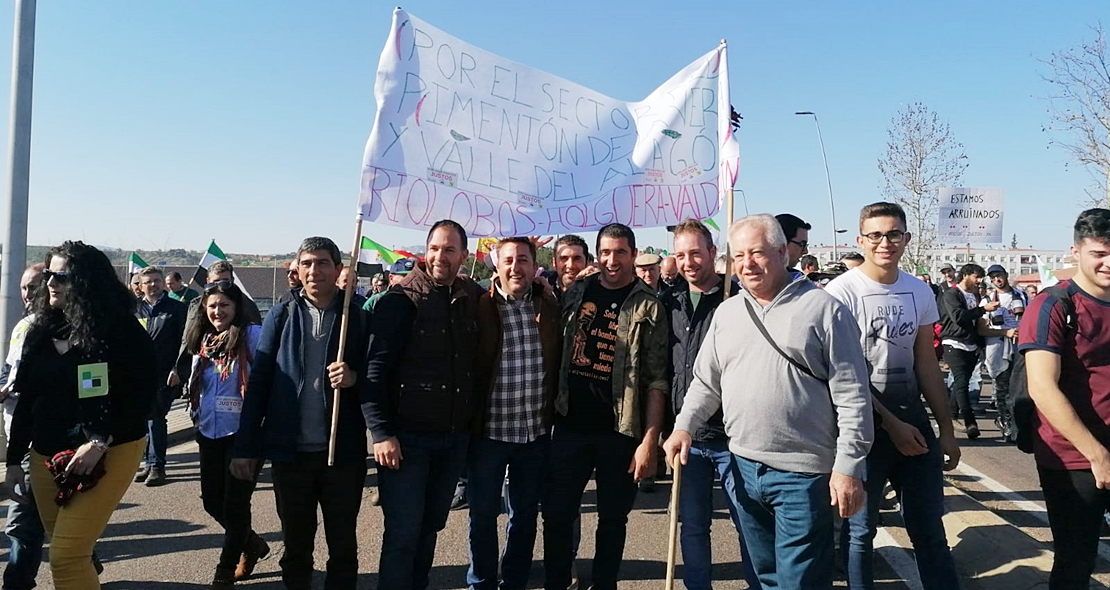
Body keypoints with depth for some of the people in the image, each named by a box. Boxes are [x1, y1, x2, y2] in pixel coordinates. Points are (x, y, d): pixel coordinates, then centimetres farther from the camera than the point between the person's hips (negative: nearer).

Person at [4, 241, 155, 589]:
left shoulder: (123, 331, -10)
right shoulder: (42, 331, 9)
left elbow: (143, 396, -14)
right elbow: (27, 400, 13)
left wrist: (99, 443, -20)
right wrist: (14, 459, 14)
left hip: (110, 453, -6)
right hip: (46, 455, 6)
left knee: (66, 556, -10)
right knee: (67, 551, 14)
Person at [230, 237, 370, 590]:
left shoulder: (359, 316, -2)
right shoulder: (281, 317, 4)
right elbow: (258, 382, 3)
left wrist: (355, 378, -21)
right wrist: (245, 446, 0)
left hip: (343, 451, -1)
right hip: (290, 451, 2)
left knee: (343, 546, 12)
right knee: (296, 546, 16)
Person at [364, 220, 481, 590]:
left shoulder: (473, 299, 4)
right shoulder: (400, 300, -9)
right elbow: (376, 370, -12)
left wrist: (474, 423, 4)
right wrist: (381, 432, -17)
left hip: (456, 436, 5)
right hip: (407, 435, -4)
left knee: (430, 528, 16)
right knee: (403, 534, -1)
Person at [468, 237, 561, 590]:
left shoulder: (550, 307, 2)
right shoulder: (480, 307, -8)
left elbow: (558, 362, 10)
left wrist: (553, 412, 7)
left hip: (536, 432, 3)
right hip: (489, 431, -2)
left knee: (526, 514, 16)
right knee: (483, 514, 11)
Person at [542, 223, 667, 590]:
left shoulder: (647, 306, -5)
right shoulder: (576, 292, 5)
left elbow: (656, 379, -8)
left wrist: (649, 441, -14)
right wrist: (549, 411, 8)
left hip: (620, 432, -3)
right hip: (570, 425, 3)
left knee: (613, 518, 12)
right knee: (556, 515, 8)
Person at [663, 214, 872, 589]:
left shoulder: (822, 309, -7)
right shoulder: (726, 312, 9)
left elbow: (852, 396, -9)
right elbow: (707, 381, 15)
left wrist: (848, 466, -13)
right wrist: (684, 426, 1)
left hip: (803, 472, -5)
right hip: (743, 466, 6)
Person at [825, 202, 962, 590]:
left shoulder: (920, 293, 6)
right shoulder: (842, 291, -12)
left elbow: (926, 365, 12)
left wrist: (946, 428, 11)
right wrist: (891, 423, -15)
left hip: (912, 413, 5)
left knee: (929, 525, 14)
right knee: (860, 526, 8)